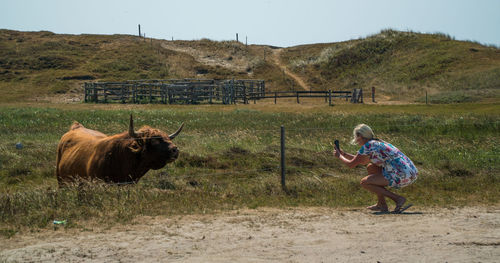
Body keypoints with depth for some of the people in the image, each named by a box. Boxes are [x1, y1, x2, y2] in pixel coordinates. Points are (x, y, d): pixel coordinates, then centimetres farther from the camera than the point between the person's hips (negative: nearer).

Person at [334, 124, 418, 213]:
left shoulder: (368, 146, -5)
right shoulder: (378, 143, 22)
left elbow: (351, 164, 3)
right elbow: (363, 161, 38)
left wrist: (339, 156, 20)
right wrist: (344, 154, 38)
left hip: (401, 177, -9)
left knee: (364, 183, 0)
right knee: (371, 167, 21)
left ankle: (398, 199, -5)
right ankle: (382, 204, 20)